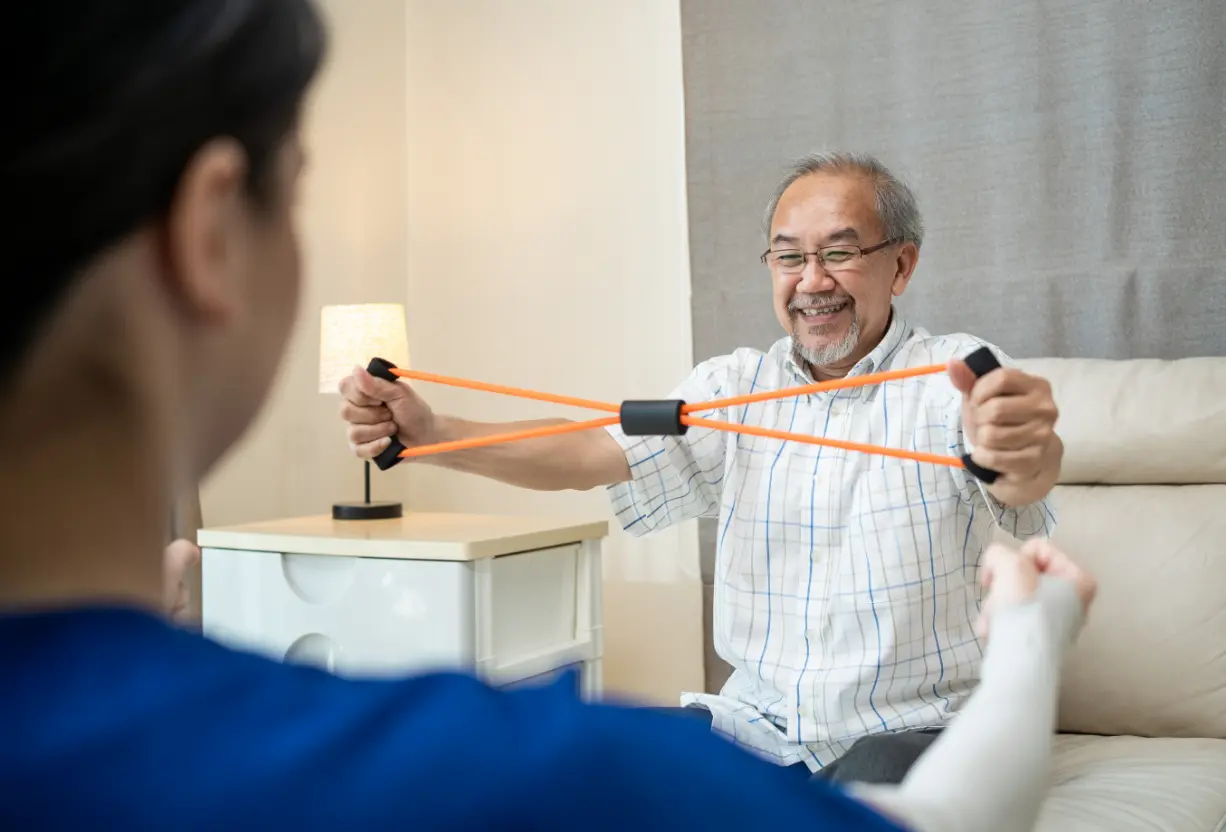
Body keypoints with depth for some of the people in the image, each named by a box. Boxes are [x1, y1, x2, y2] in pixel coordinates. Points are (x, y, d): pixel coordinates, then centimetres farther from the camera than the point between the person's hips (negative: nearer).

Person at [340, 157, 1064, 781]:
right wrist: (433, 435, -23)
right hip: (753, 722, 4)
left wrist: (1025, 454, -54)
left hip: (909, 732, -4)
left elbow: (1026, 482, -28)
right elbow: (591, 453, -7)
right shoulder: (736, 386, 6)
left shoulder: (959, 377, -7)